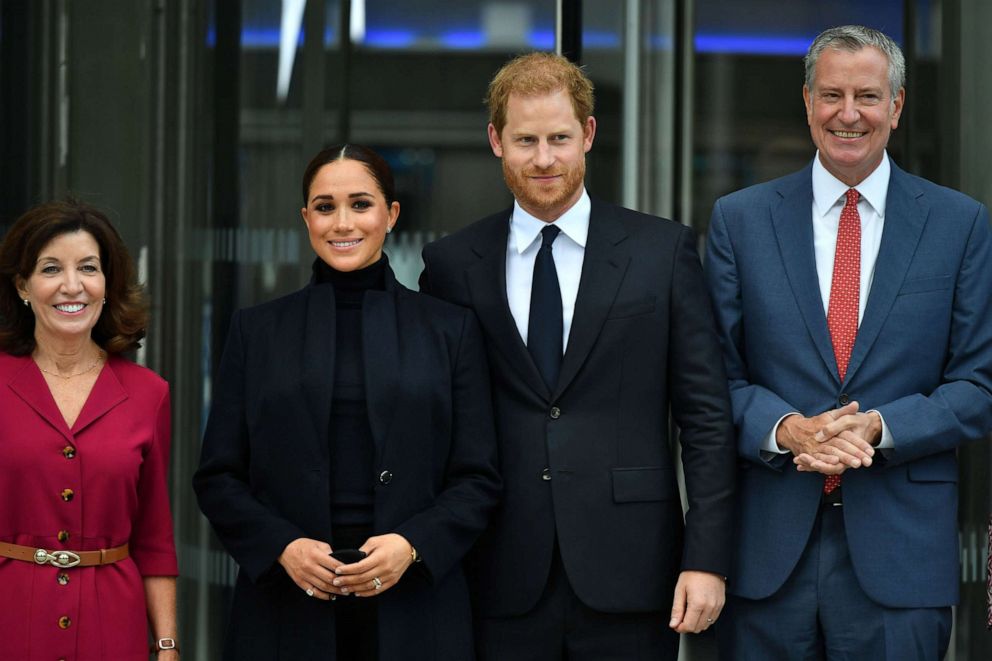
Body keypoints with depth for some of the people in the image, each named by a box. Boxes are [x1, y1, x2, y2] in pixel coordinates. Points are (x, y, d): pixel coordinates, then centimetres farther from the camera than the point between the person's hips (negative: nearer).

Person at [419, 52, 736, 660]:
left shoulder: (664, 251, 3)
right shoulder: (452, 265, 7)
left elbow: (707, 416, 2)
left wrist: (707, 559, -5)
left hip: (627, 580, -1)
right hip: (505, 588, 1)